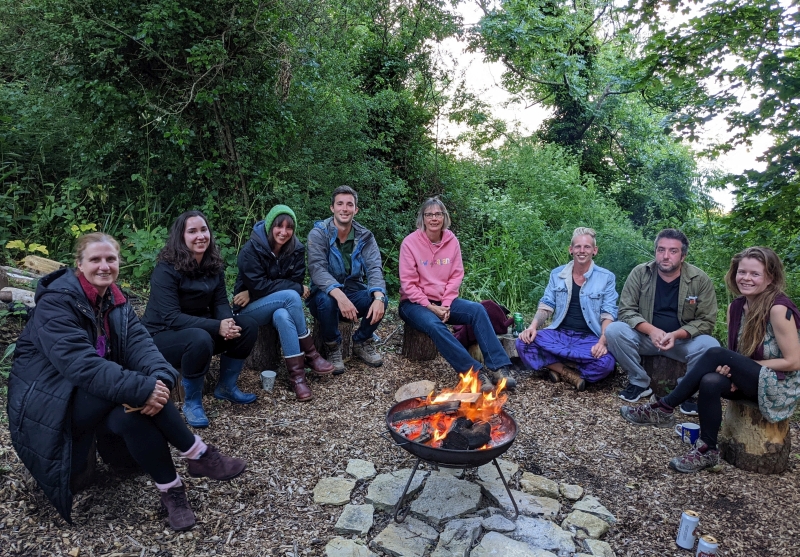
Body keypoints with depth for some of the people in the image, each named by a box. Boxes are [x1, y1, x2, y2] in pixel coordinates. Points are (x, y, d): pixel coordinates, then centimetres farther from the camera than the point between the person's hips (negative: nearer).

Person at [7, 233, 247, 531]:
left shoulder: (115, 300, 3)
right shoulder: (56, 302, -19)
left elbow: (138, 341, -14)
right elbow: (79, 362, -32)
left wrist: (160, 378, -36)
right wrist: (142, 388, -41)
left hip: (90, 396, 6)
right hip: (50, 402, -6)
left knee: (131, 414, -29)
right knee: (134, 389, -32)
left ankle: (171, 488, -17)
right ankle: (198, 455, -24)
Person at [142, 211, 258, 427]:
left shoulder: (214, 265, -1)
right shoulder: (166, 269, -21)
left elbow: (220, 302, -2)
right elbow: (171, 317, -27)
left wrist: (228, 322, -26)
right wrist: (217, 327, -34)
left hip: (201, 329, 7)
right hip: (162, 336, -7)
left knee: (247, 325, -12)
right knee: (199, 339, -38)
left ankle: (226, 387, 5)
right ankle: (192, 402, -14)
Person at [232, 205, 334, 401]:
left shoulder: (297, 249, -5)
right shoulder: (251, 249, -17)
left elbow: (296, 281, -11)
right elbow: (258, 285, -23)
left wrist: (254, 293, -19)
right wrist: (296, 288, -22)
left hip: (281, 306, 3)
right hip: (250, 308, -3)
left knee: (282, 316, -37)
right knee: (291, 296, -33)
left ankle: (297, 373, -32)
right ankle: (310, 354, -23)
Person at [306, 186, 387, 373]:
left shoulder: (364, 236, -3)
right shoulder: (318, 233, -13)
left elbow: (374, 268, -15)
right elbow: (317, 269, -27)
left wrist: (378, 296, -37)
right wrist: (339, 295, -45)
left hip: (354, 292, 3)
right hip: (327, 293, -3)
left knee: (380, 300, -26)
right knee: (326, 300, -37)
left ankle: (362, 343, 3)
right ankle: (333, 347, -8)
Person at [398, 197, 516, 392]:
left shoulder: (451, 240, 1)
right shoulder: (410, 242, -11)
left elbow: (456, 275, 1)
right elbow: (408, 283, -11)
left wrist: (446, 304, -12)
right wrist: (430, 307, -18)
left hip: (443, 301, 4)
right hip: (416, 303, -4)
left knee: (477, 309, -22)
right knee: (434, 325, -35)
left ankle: (499, 367, -26)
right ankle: (476, 372, -36)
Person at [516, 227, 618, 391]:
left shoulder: (606, 277, 1)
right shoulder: (557, 274, 8)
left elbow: (608, 313, -5)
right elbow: (546, 305, 6)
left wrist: (602, 342, -23)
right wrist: (533, 326, -14)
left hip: (589, 338, -2)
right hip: (559, 334, 2)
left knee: (605, 362, -34)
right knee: (523, 343, -24)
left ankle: (560, 368, -10)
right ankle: (570, 373, -13)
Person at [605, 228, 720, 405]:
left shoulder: (700, 280, -9)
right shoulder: (640, 273, -9)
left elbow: (706, 321, -8)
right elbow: (626, 310, -10)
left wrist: (676, 335, -26)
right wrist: (651, 330, -28)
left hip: (683, 340, 0)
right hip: (645, 336, 1)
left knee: (710, 346, -30)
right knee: (614, 330, -26)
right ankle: (640, 383, -6)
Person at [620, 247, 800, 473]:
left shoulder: (778, 309, -19)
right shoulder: (736, 307, 2)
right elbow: (733, 356, 7)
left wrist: (743, 364, -16)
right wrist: (731, 368, -17)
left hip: (782, 386, -6)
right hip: (753, 381, 6)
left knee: (716, 354, -27)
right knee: (710, 382, -28)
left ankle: (664, 409, -19)